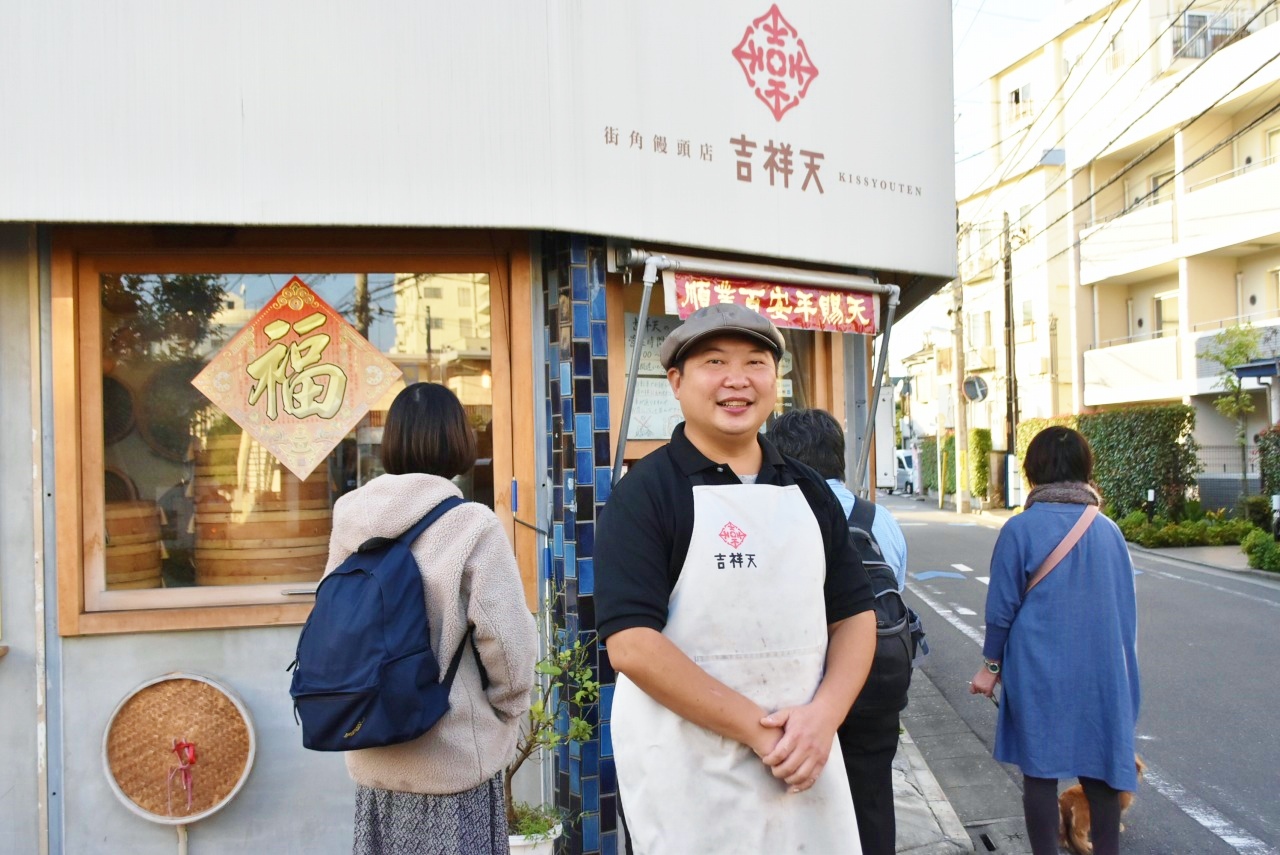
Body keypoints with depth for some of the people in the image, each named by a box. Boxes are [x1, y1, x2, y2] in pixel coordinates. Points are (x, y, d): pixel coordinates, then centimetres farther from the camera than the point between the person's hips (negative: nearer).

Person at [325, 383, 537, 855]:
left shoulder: (351, 522, -2)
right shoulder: (471, 524, -16)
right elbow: (508, 641, -16)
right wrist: (508, 710, 2)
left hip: (372, 757, 5)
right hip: (454, 759, -4)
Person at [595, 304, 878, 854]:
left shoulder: (807, 490, 7)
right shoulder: (644, 493, -10)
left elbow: (855, 614, 8)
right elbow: (631, 642, -17)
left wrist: (824, 715, -9)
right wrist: (758, 728, -18)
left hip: (802, 758, 5)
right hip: (689, 772, -5)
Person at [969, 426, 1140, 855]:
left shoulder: (1021, 528, -11)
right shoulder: (1108, 531, -1)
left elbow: (1002, 606, -8)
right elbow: (1127, 610, 6)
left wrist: (991, 664, 5)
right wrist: (1122, 675, 19)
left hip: (1038, 671, -3)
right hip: (1101, 673, 3)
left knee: (1040, 770, 8)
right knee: (1100, 769, 14)